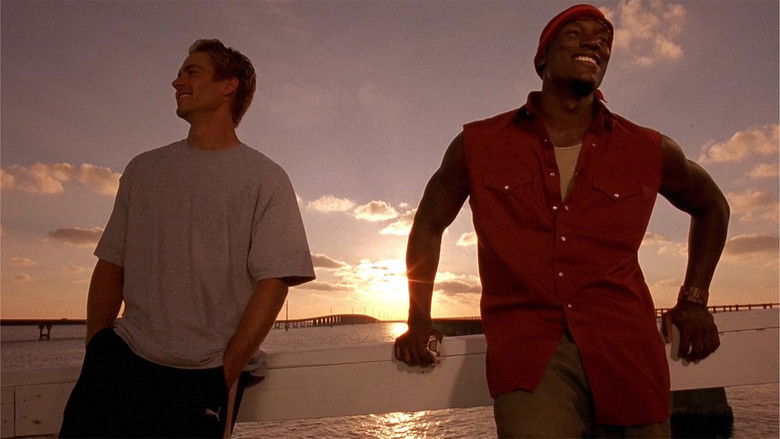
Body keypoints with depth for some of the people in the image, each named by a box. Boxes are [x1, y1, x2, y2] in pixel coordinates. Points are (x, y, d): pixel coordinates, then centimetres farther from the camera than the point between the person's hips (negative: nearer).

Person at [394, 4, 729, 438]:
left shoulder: (650, 152, 8)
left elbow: (712, 205, 27)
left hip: (625, 349, 3)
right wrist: (419, 319, 15)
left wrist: (694, 299, 18)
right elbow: (429, 225, 17)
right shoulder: (479, 146, 5)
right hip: (527, 349, -2)